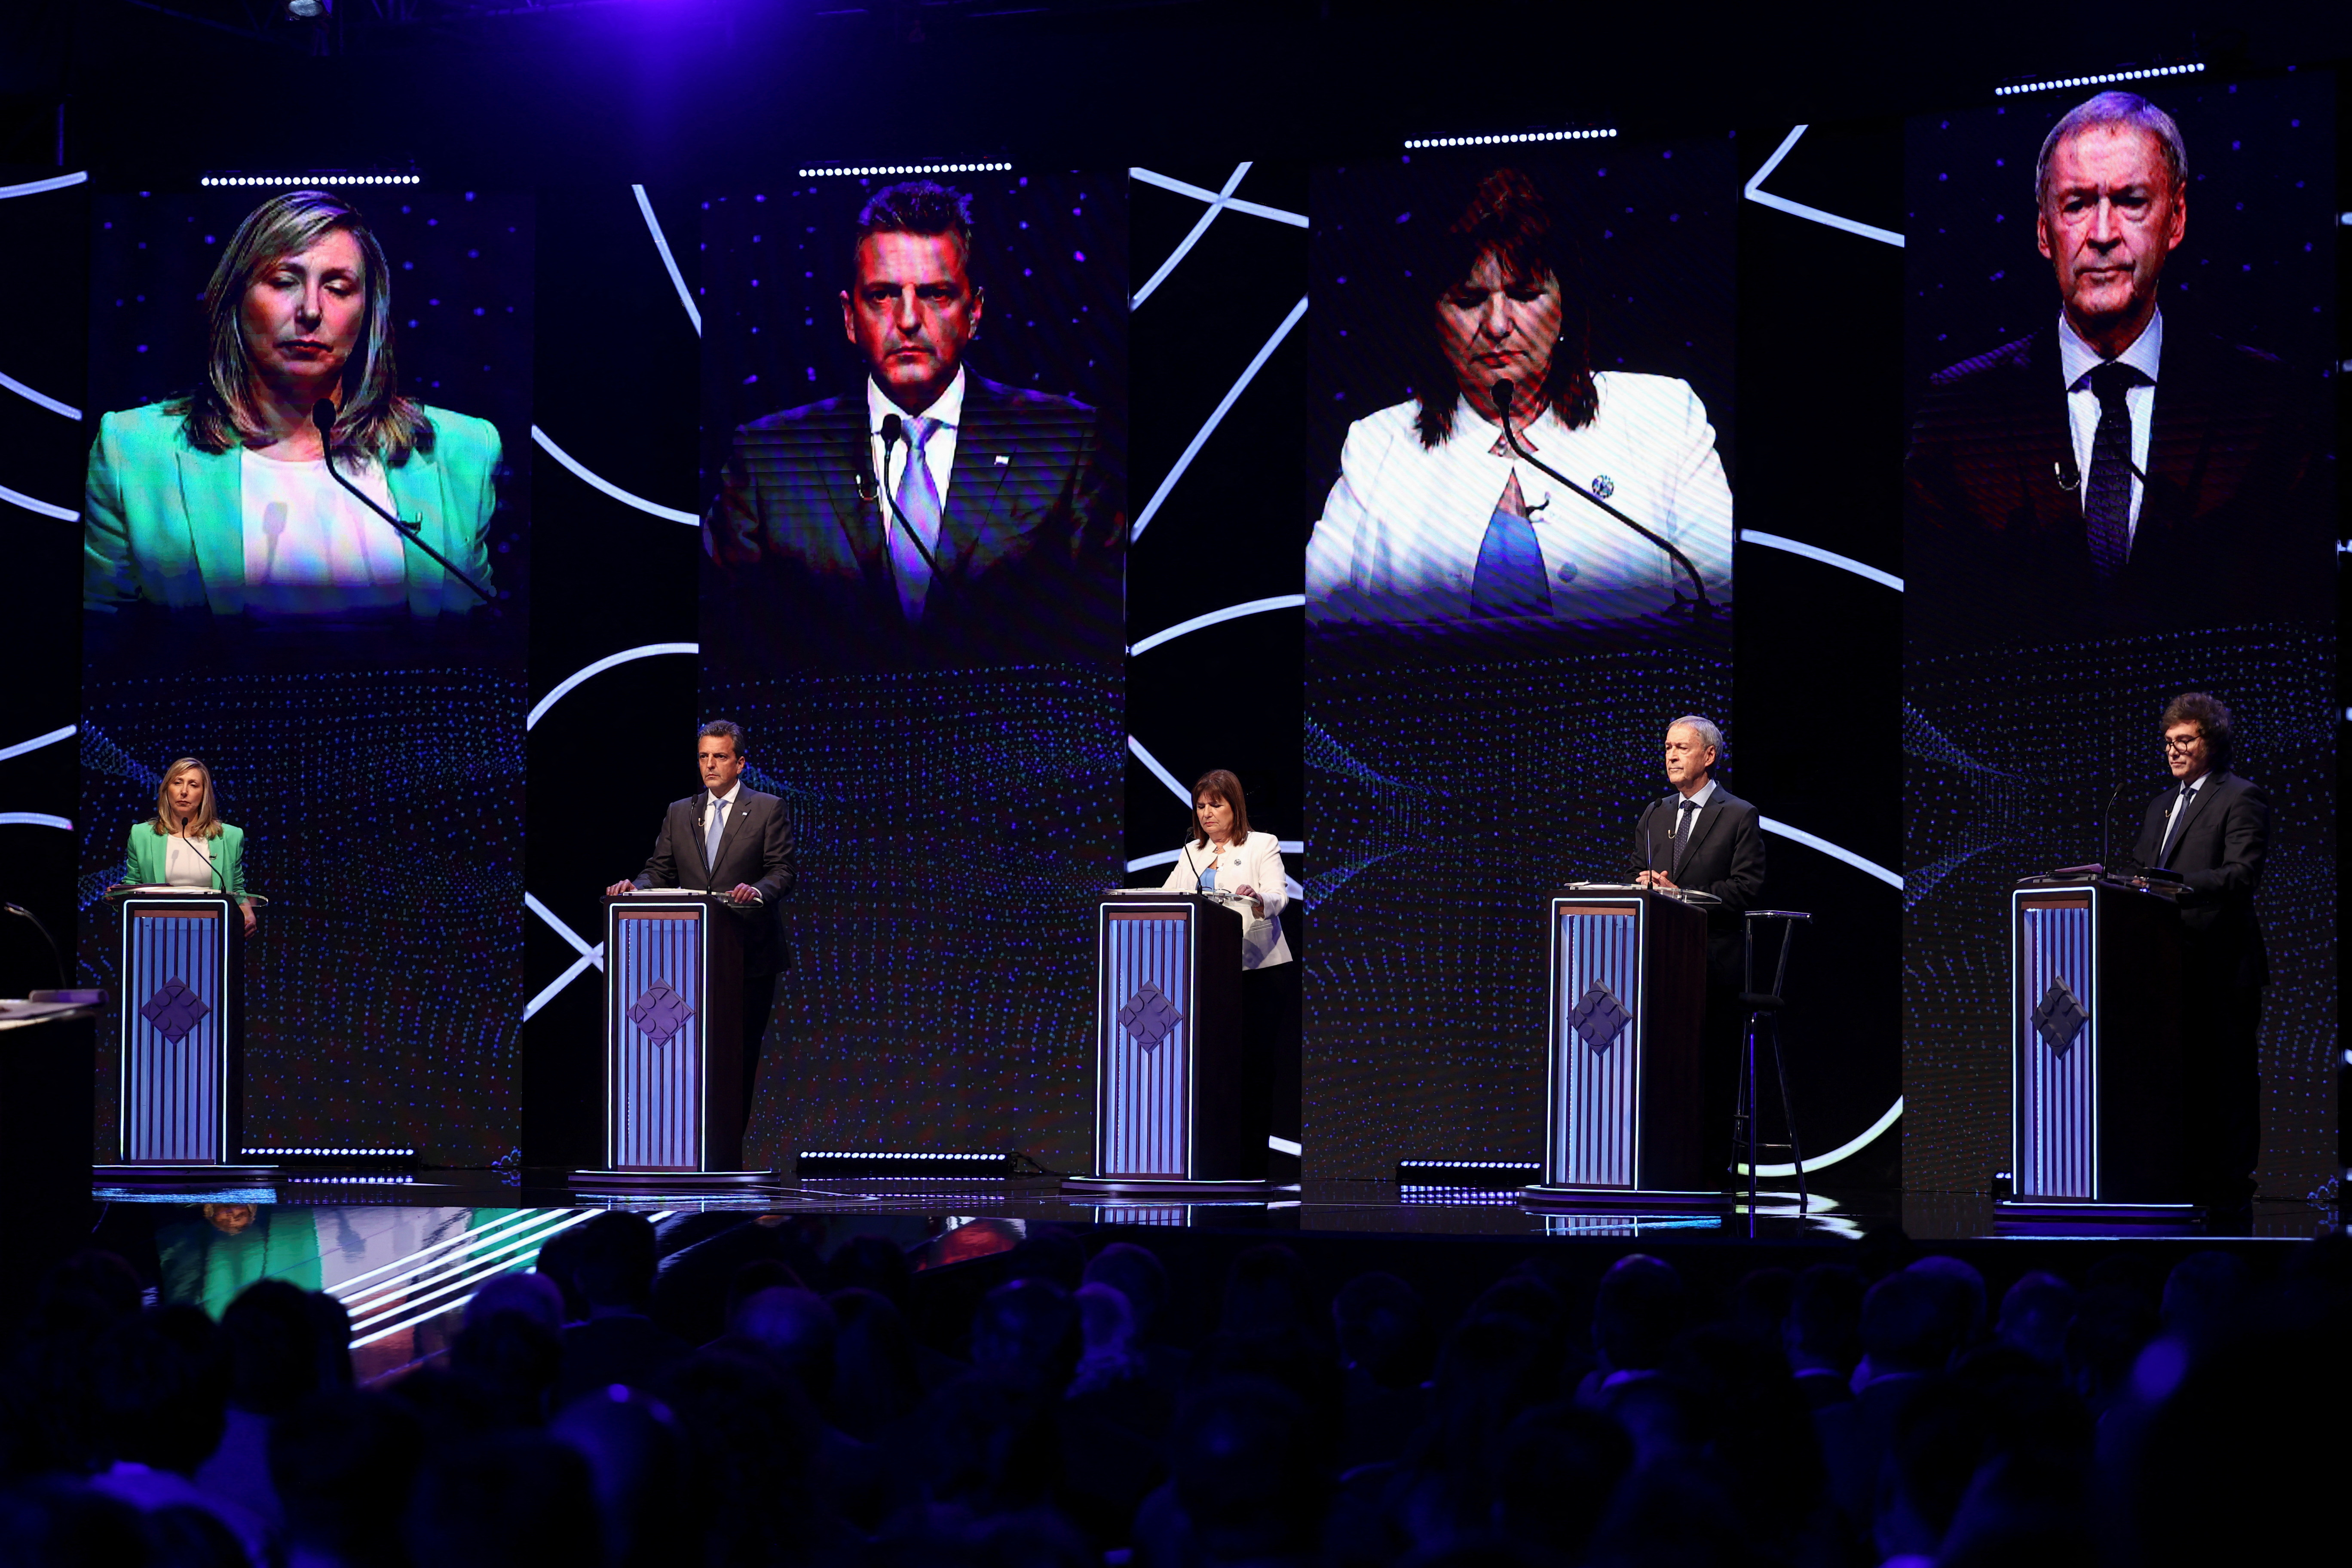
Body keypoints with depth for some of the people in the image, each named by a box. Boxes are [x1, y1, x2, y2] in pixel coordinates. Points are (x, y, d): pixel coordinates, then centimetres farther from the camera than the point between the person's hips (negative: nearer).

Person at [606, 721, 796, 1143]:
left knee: (742, 1051, -1)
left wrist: (759, 890, -25)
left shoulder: (768, 809, 3)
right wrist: (634, 887, -11)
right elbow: (659, 871, 10)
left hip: (748, 950, -3)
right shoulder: (678, 814, 14)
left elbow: (782, 871, -4)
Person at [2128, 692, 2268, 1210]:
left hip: (2221, 965, -8)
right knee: (2185, 1073, 10)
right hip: (2175, 962, 8)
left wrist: (2176, 886, -29)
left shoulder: (2241, 798, -6)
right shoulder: (2162, 805, 21)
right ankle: (2193, 1174, 16)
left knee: (2227, 1075, -3)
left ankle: (2230, 1183, 1)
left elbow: (2244, 875, -17)